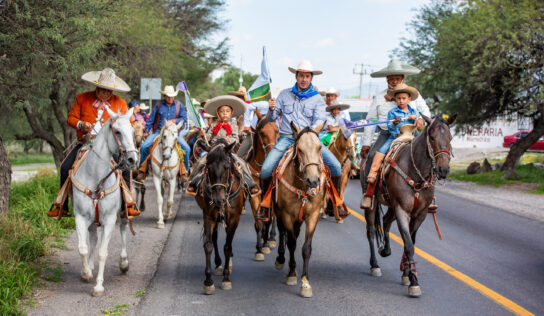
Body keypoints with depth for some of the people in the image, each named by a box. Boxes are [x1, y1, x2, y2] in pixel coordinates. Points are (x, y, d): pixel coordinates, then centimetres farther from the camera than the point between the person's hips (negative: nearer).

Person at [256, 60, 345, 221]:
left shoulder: (317, 99, 7)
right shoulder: (285, 94, 10)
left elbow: (319, 120, -5)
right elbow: (273, 117, 11)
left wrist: (311, 131, -26)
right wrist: (272, 109, -13)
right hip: (286, 139, 0)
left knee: (335, 165, -14)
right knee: (266, 168, -20)